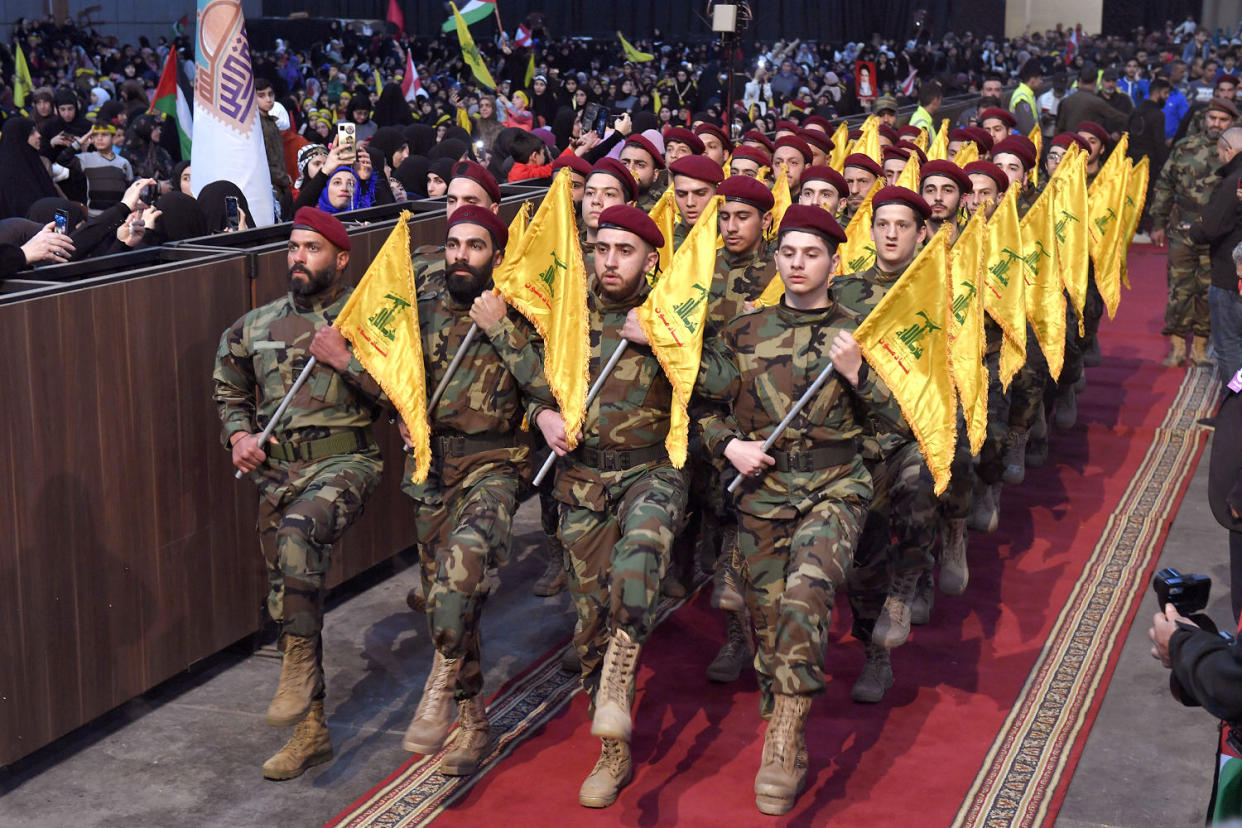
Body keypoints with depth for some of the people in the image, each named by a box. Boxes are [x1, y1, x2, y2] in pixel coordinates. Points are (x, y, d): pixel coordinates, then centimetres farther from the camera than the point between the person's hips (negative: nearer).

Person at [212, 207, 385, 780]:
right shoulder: (256, 326, 11)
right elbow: (230, 392, 24)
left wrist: (345, 360, -14)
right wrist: (239, 435, 5)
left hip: (345, 461, -5)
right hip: (277, 470, 5)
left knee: (298, 531, -37)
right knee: (287, 597, 7)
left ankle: (299, 666, -22)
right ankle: (311, 730, 19)